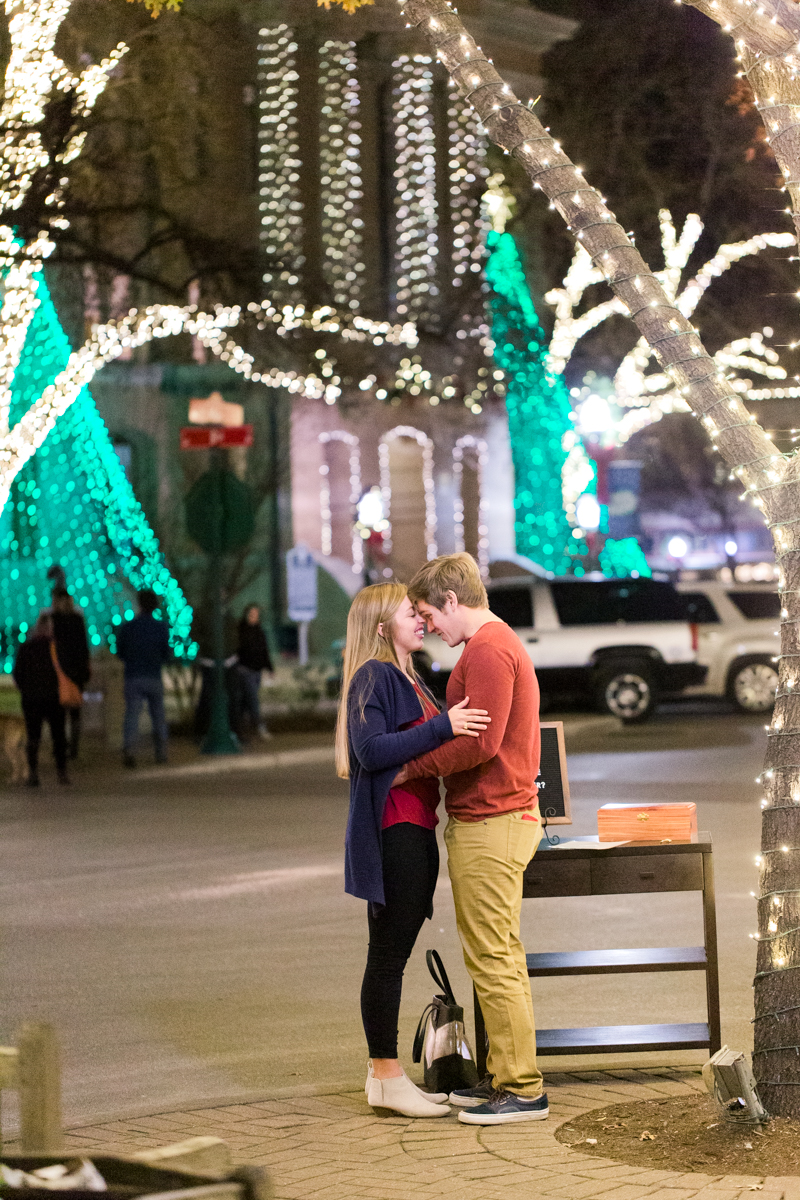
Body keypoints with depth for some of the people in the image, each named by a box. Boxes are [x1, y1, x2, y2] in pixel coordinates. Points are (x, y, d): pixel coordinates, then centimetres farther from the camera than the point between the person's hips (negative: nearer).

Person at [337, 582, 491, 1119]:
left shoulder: (405, 678, 20)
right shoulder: (374, 677, -10)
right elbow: (371, 749, -23)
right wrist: (442, 727, -27)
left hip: (416, 829, 10)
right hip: (392, 830, -10)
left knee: (395, 952, 11)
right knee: (389, 954, -6)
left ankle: (386, 1072, 16)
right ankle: (387, 1078, -2)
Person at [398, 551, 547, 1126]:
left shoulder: (487, 650, -16)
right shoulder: (505, 643, 19)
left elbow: (480, 742, -24)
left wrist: (412, 769, -15)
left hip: (489, 824, -11)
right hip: (508, 815, 11)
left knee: (491, 959, -6)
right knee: (504, 955, 14)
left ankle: (523, 1089, -3)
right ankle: (507, 1076, 20)